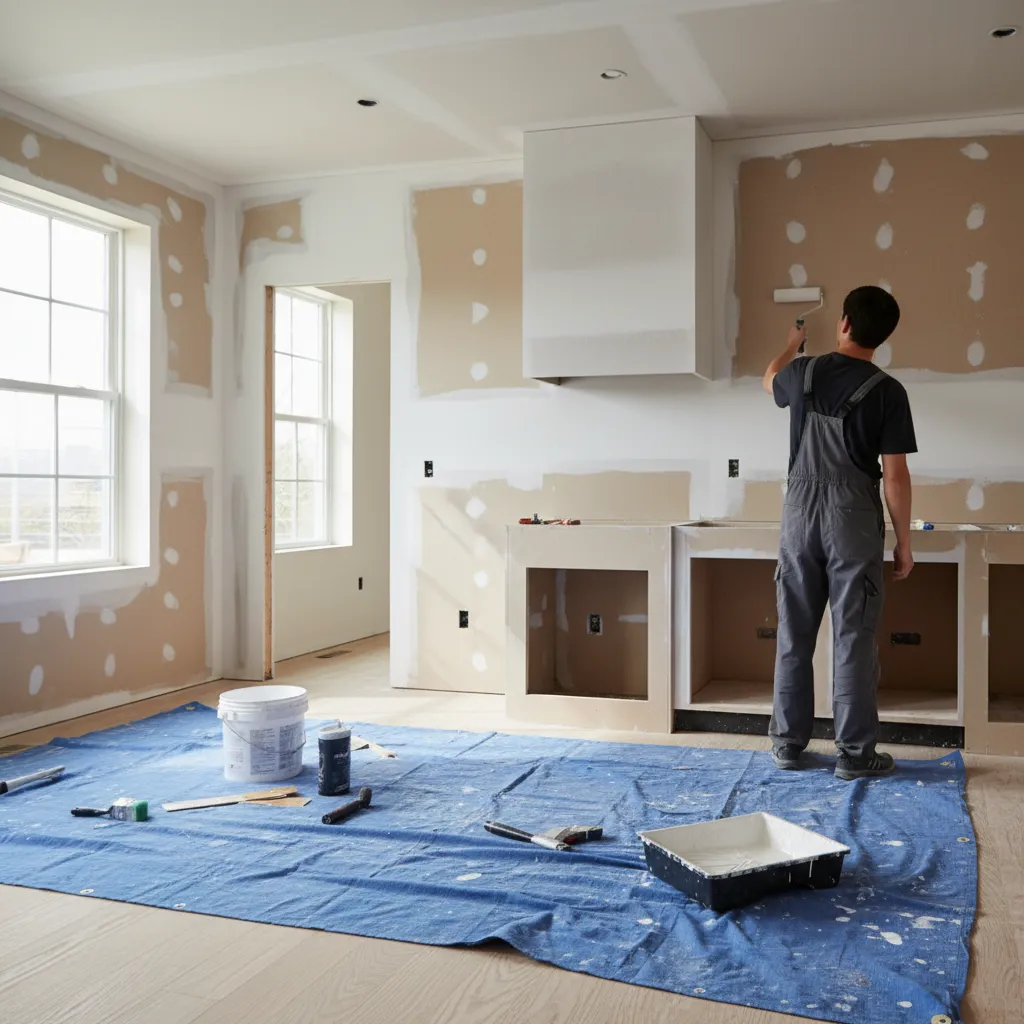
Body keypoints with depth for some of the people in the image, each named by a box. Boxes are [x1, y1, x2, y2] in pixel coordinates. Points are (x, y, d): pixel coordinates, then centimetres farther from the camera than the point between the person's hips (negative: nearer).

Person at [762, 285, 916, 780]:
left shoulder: (803, 372, 3)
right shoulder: (887, 391, -7)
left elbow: (770, 379, 29)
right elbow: (894, 475, -8)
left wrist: (791, 345, 49)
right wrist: (903, 542, 0)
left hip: (800, 512, 3)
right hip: (854, 518, -3)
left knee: (794, 635, 8)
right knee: (854, 639, 1)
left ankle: (787, 744, 16)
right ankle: (854, 753, 6)